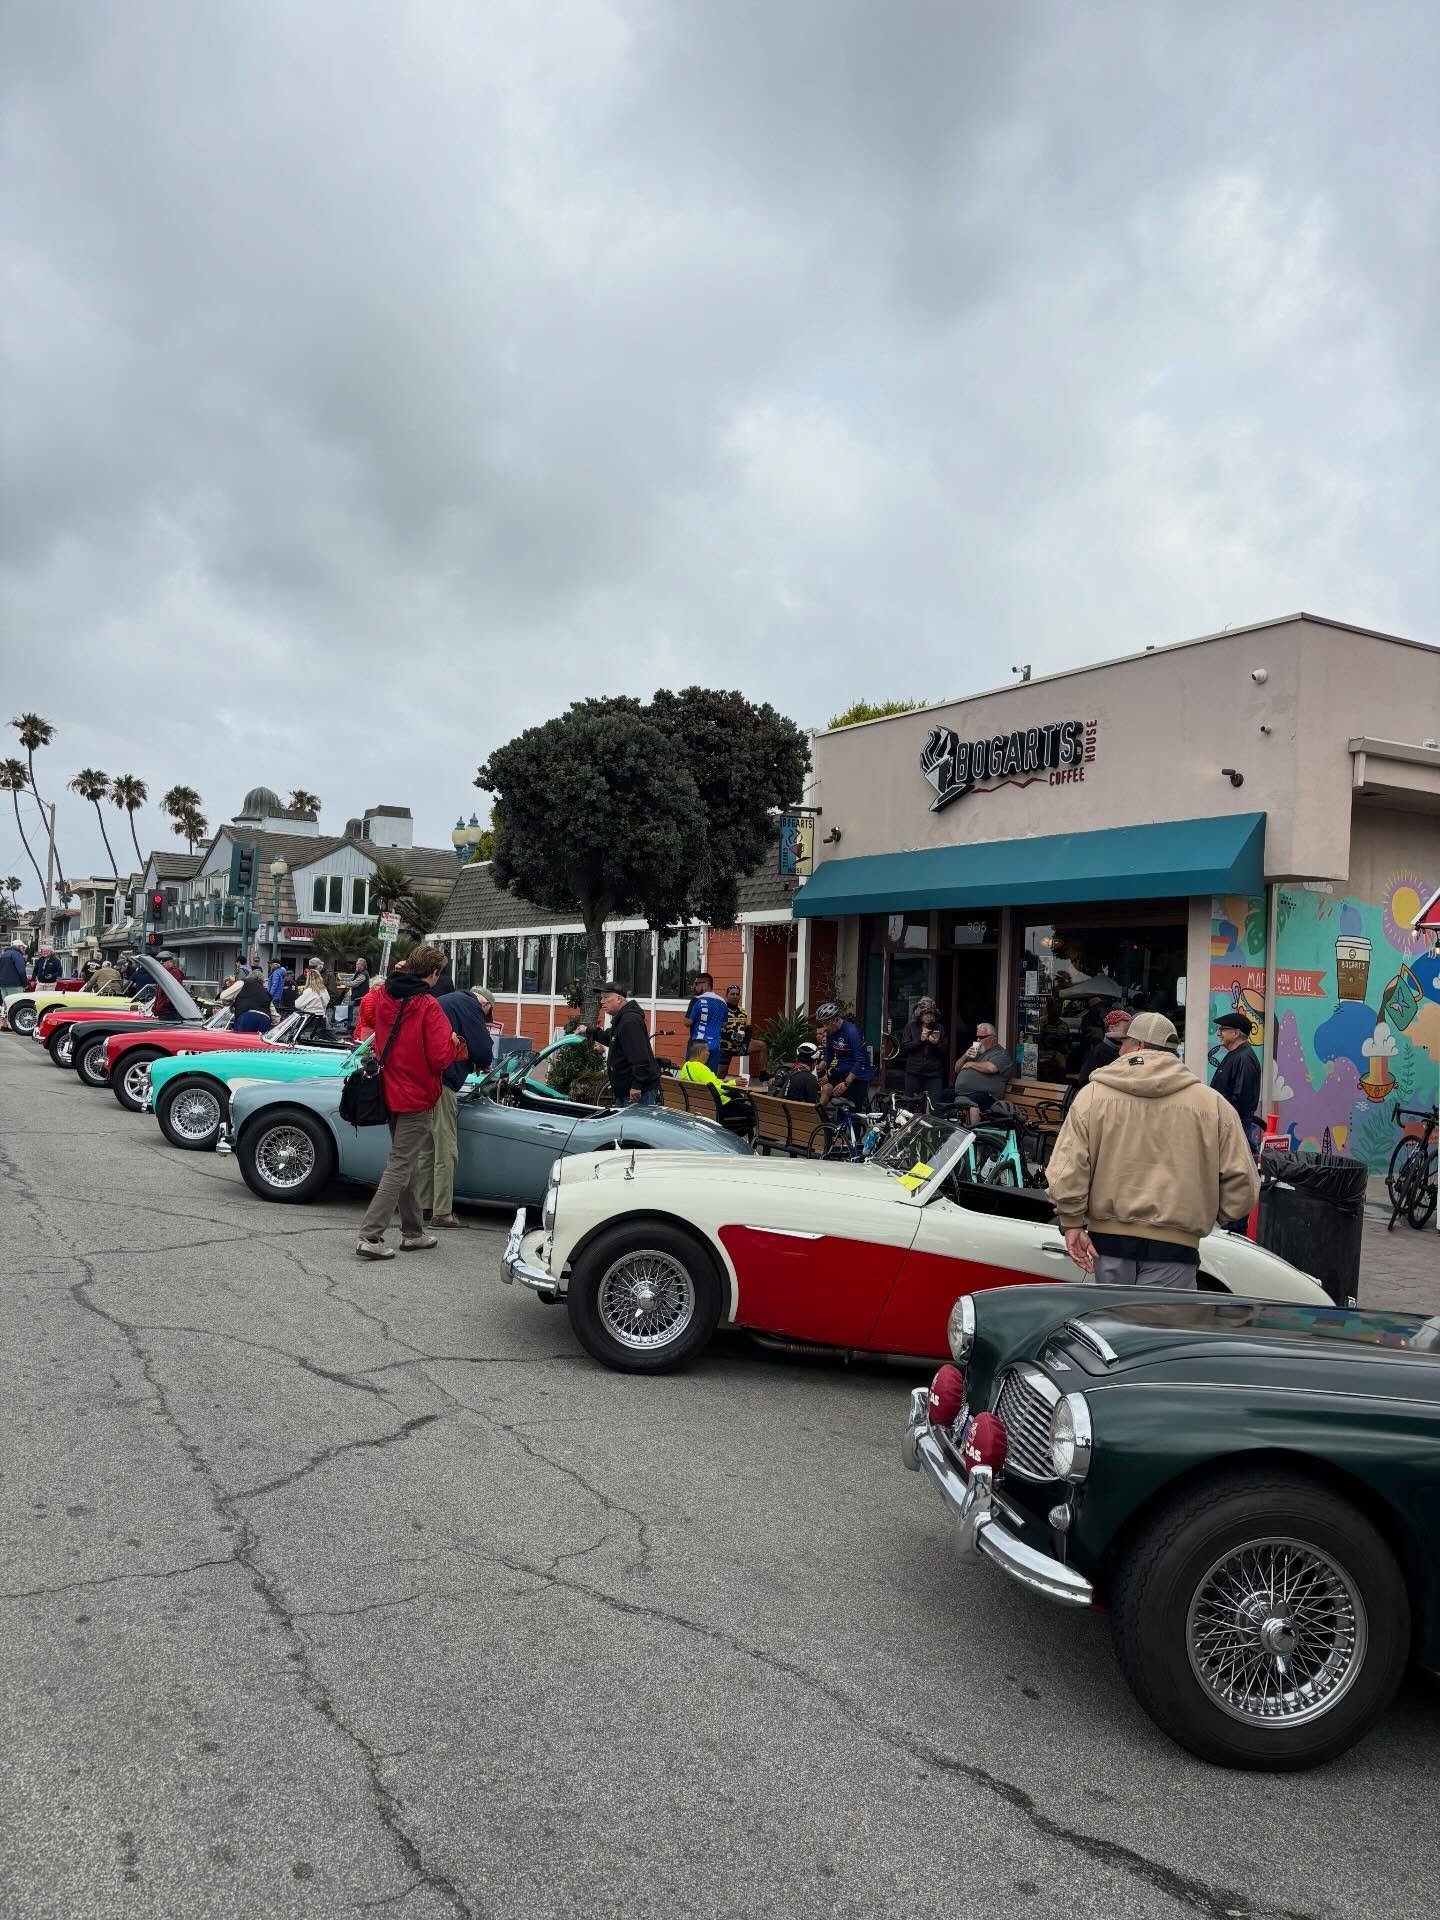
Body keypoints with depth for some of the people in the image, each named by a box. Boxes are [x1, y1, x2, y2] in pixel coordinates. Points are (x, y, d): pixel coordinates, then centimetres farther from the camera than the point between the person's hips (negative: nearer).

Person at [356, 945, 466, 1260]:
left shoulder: (384, 996, 2)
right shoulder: (428, 1006, -19)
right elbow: (440, 1057, -22)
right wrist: (454, 1043, -1)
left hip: (391, 1093, 8)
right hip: (418, 1098, -8)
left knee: (405, 1164, 18)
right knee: (400, 1168, -3)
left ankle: (413, 1233, 28)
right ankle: (370, 1237, -6)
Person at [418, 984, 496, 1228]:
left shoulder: (446, 1001, 26)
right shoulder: (470, 1006, -3)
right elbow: (483, 1050, -8)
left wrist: (474, 1064, 18)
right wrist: (482, 1065, 12)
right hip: (440, 1081, -9)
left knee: (428, 1148, 16)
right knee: (446, 1150, -4)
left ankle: (423, 1208, 21)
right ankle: (442, 1213, -2)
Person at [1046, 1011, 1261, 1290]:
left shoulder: (1093, 1094, 0)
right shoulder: (1212, 1103, 1)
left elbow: (1066, 1169, -7)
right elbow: (1241, 1182, 2)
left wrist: (1072, 1223, 0)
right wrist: (1207, 1214, 18)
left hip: (1107, 1237, 1)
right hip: (1174, 1243, -1)